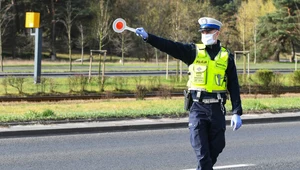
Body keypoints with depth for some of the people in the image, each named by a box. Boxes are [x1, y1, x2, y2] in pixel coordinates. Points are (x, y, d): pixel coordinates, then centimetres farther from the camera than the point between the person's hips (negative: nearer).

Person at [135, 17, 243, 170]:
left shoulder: (226, 57, 7)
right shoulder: (194, 51, 5)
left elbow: (234, 87, 6)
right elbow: (170, 46, -8)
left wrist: (237, 113, 0)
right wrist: (148, 37, -21)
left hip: (217, 109, 1)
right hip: (197, 107, -1)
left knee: (216, 147, 8)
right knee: (201, 151, -7)